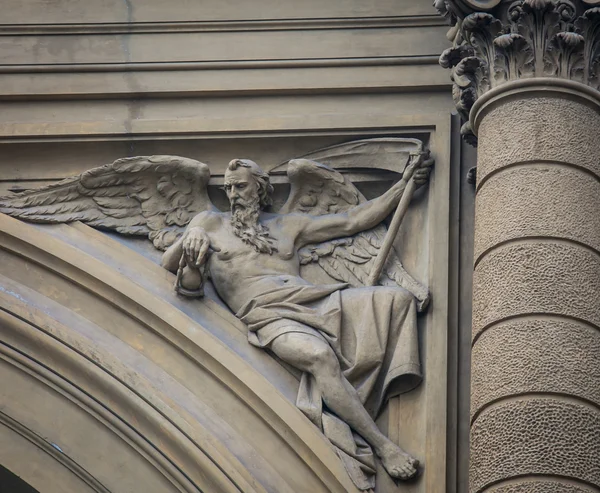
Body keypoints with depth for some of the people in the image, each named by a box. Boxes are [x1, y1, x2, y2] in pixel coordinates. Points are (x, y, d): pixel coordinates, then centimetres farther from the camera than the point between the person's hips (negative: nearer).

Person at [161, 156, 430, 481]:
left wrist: (403, 186, 22)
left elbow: (353, 221, 27)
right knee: (319, 355, -39)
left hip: (315, 302, 5)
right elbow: (167, 264, 10)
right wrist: (190, 238, -12)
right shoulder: (210, 223, 21)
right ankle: (382, 446, -40)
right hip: (268, 317, -5)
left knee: (398, 298, -14)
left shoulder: (288, 225, 27)